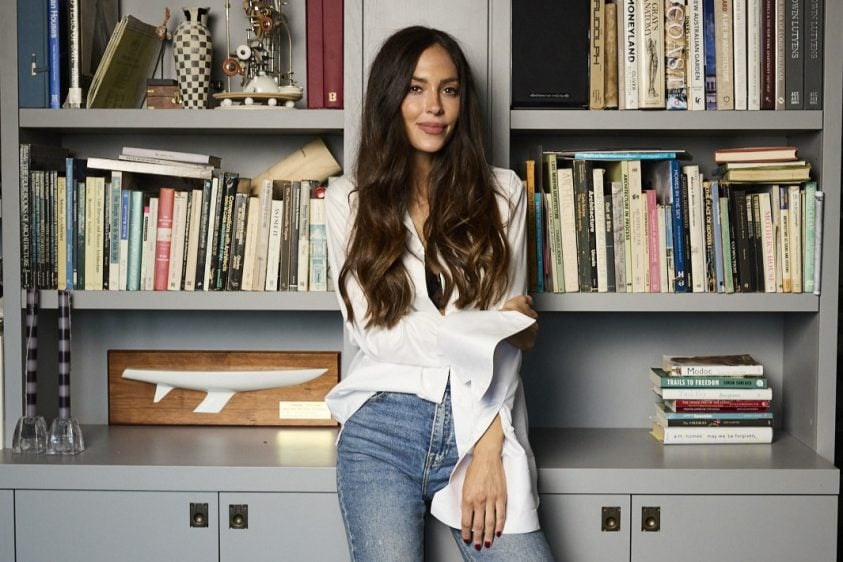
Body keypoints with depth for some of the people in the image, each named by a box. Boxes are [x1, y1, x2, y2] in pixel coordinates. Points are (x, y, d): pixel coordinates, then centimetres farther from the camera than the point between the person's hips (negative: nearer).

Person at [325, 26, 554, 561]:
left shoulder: (502, 194, 8)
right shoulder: (350, 198, 6)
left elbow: (511, 336, 1)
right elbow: (372, 331, -1)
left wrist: (488, 451, -9)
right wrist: (490, 327, -5)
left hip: (479, 422, 0)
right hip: (383, 427, 0)